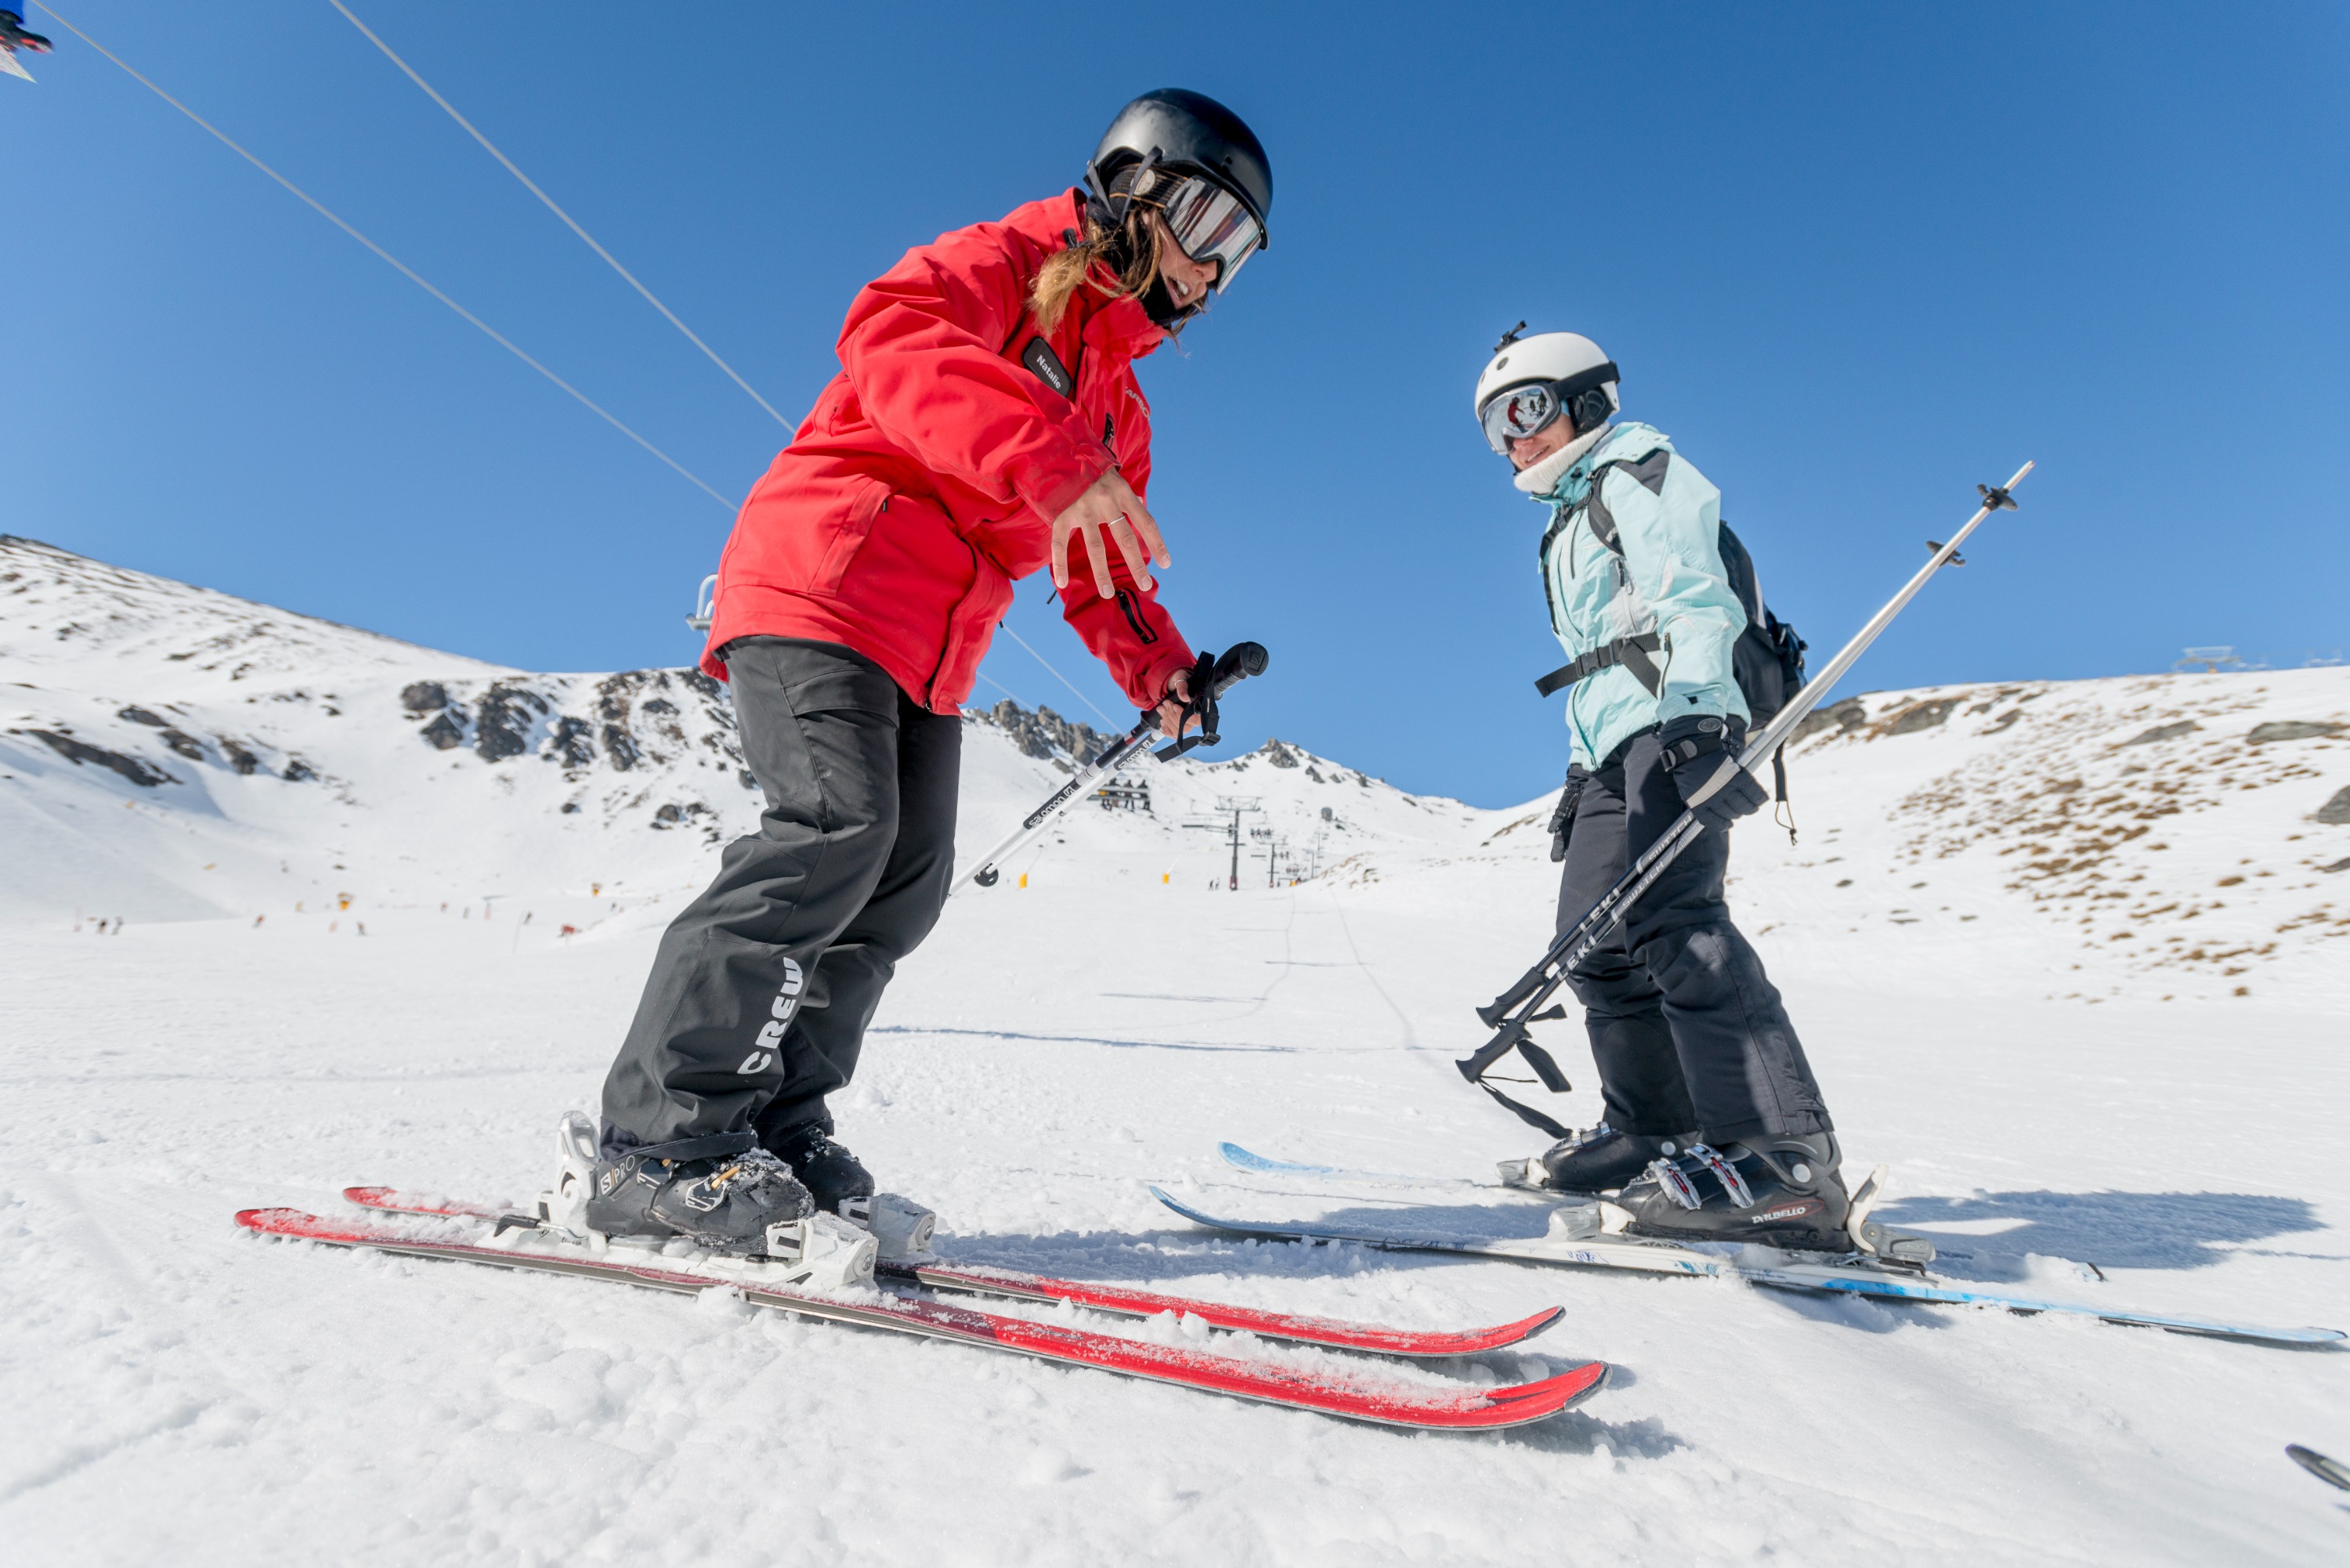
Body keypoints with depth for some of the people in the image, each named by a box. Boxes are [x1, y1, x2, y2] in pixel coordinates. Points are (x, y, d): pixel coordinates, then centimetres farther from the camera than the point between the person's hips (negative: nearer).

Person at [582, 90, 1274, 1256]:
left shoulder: (1120, 405, 24)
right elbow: (893, 338, -22)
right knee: (837, 827, -24)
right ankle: (661, 1141, -16)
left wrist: (1157, 668, 4)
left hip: (927, 656, 8)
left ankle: (774, 1129, 6)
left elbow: (1101, 575, 23)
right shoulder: (1002, 264, 1)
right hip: (822, 579, -8)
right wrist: (1052, 464, -36)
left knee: (906, 880, -2)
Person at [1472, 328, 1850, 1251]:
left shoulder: (1636, 473, 3)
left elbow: (1692, 600, -14)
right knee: (1597, 938, 8)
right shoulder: (1573, 520, 30)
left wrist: (1691, 724, -27)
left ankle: (1786, 1160, -23)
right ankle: (1652, 1131, 17)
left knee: (1668, 922, -24)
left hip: (1678, 733, -10)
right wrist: (1581, 771, 26)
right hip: (1621, 751, 10)